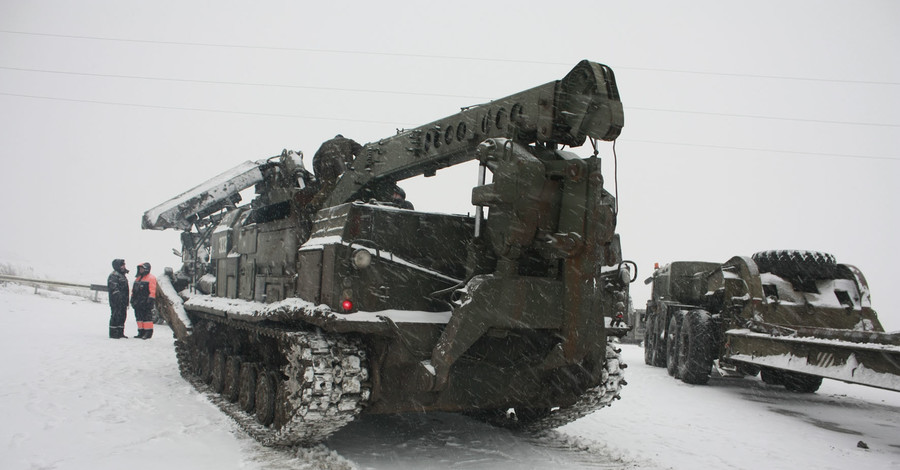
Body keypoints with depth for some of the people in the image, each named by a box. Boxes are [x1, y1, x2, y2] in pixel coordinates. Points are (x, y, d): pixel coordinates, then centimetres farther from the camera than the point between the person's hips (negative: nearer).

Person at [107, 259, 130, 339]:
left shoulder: (122, 275, 21)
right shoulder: (113, 275, -10)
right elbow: (113, 287, -20)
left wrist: (126, 300, 23)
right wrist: (118, 295, -27)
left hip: (123, 300, 10)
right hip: (116, 300, -10)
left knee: (122, 316, 12)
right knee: (115, 316, -8)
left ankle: (120, 333, 18)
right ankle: (113, 333, -3)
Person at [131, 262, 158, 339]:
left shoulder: (151, 278, -6)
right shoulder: (138, 278, 21)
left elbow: (152, 291, -13)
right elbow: (133, 290, 25)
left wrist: (150, 301, -18)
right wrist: (132, 299, 19)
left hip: (145, 302, -9)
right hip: (138, 303, 9)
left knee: (147, 317, -9)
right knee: (139, 317, 11)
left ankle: (148, 332, -7)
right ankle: (141, 332, 17)